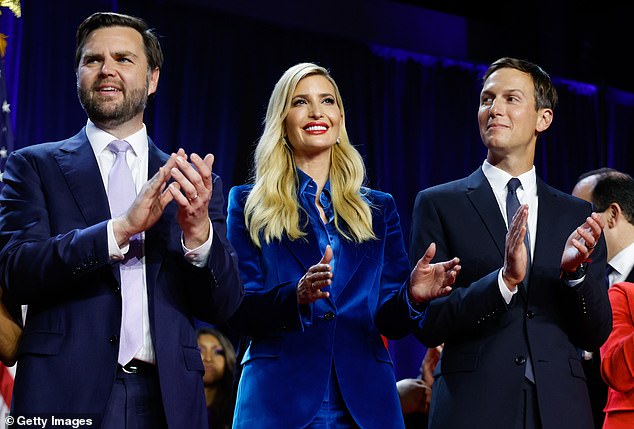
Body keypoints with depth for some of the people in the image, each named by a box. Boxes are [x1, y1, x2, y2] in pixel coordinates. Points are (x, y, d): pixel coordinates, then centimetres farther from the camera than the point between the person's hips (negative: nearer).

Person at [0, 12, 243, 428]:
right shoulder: (34, 166, 6)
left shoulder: (192, 183, 9)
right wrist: (121, 228, -20)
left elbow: (223, 307, 4)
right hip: (66, 394, -1)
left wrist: (198, 231, -15)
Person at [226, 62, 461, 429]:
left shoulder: (380, 209, 12)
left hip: (365, 399, 2)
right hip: (279, 399, -2)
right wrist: (296, 296, -22)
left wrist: (412, 296, -15)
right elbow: (239, 312, -4)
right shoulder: (248, 204, 6)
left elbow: (392, 323, 6)